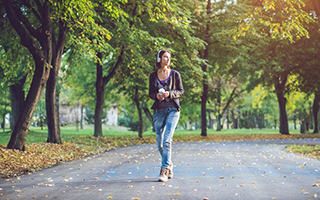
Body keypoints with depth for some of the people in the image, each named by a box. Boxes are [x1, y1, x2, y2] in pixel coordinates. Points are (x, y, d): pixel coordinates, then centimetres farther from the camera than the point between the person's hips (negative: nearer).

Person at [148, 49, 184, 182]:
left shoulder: (175, 74, 2)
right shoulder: (153, 75, 7)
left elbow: (181, 92, 3)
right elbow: (150, 93, 11)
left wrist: (170, 93, -16)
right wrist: (156, 95, -12)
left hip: (172, 109, -3)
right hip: (159, 110, 3)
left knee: (167, 140, -16)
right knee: (159, 143, 5)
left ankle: (164, 171, -13)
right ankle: (169, 165, 29)